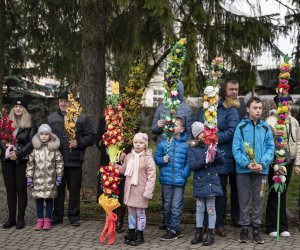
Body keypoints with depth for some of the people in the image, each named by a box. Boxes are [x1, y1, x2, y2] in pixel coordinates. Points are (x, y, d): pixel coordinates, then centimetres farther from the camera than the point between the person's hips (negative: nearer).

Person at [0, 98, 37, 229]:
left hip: (22, 160, -3)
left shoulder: (30, 123, 1)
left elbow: (31, 142, -7)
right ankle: (11, 218, 11)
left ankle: (20, 218, 6)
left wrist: (18, 153, -16)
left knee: (21, 189, 0)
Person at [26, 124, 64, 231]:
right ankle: (40, 219, 17)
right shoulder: (35, 149, 2)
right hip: (38, 179, 1)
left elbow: (59, 163, 2)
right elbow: (30, 164, 5)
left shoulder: (54, 149, 0)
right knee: (39, 200, 6)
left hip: (50, 179, -1)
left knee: (49, 199, 4)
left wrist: (59, 176, -2)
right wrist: (29, 177, 2)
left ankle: (48, 219, 14)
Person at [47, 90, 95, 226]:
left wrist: (79, 143, -13)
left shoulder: (82, 118, 3)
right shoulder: (51, 118, 11)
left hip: (75, 160, -2)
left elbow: (91, 136, 3)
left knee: (74, 189, 5)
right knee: (58, 189, 9)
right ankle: (57, 215, 19)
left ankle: (74, 216, 15)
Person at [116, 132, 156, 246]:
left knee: (140, 213, 5)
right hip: (130, 190, 5)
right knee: (131, 212, 15)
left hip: (140, 191, -5)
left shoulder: (148, 159, -12)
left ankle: (140, 236, 17)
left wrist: (148, 192, -18)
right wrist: (115, 166, 4)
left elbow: (151, 176, -14)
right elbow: (124, 170, 20)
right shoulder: (129, 156, 6)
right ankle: (131, 234, 28)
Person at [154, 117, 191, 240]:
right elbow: (156, 157, 10)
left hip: (179, 180, -2)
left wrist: (184, 173, -11)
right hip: (166, 179, 2)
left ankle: (173, 230, 10)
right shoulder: (163, 143, 3)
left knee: (176, 207, 0)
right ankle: (170, 228, 25)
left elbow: (188, 162, 0)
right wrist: (162, 160, -10)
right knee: (167, 206, 12)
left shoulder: (185, 145, -1)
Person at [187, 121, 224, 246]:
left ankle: (210, 234, 13)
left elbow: (221, 161, 1)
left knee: (211, 208, 4)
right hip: (199, 182, 0)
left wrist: (215, 154, -19)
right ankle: (199, 233, 21)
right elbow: (192, 165, -13)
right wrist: (205, 161, -24)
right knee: (199, 208, 10)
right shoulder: (192, 149, -1)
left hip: (212, 181, 0)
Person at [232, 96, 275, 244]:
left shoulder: (265, 128, 4)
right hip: (243, 170, -2)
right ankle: (244, 228, 17)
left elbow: (271, 148, 1)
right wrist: (246, 164, -16)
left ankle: (256, 229, 17)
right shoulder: (241, 127, -2)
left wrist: (262, 164, -13)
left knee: (258, 199, 7)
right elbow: (236, 149, -5)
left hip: (261, 170, 2)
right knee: (243, 199, 6)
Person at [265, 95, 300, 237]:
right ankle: (272, 227, 9)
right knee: (274, 194, 0)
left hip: (288, 162, 5)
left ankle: (282, 227, 16)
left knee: (283, 194, 9)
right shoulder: (270, 121, -7)